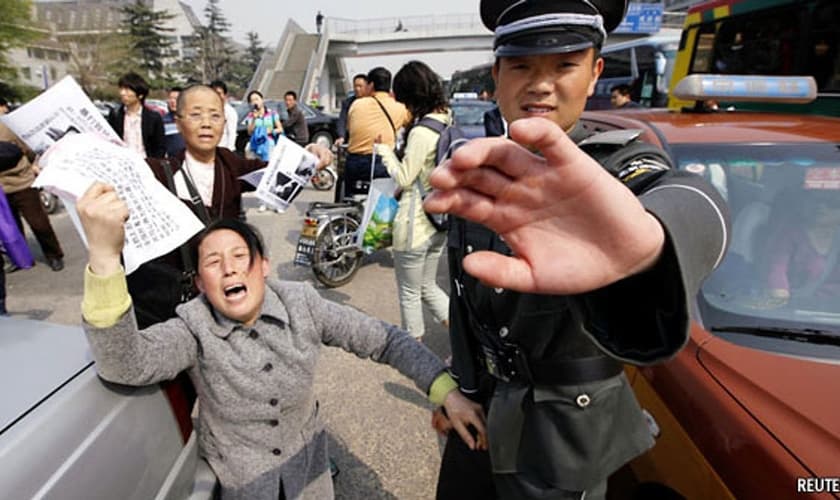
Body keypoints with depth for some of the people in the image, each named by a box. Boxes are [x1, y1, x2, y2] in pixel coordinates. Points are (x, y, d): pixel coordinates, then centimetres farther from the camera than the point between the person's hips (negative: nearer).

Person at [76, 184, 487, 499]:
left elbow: (383, 340, -15)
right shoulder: (194, 330, -21)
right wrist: (104, 257, -55)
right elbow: (125, 365, -40)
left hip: (307, 465, 2)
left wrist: (448, 392, -23)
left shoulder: (301, 304, -17)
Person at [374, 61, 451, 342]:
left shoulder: (421, 132, -22)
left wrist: (384, 151, -2)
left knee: (409, 292, 12)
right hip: (438, 223, 9)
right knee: (428, 286, 24)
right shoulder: (448, 123, 5)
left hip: (415, 225, -9)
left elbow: (404, 178, -15)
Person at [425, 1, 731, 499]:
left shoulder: (613, 165, -20)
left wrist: (645, 239, -66)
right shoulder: (476, 180, -3)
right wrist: (464, 386, 11)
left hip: (563, 433, -4)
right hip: (481, 407, 5)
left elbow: (694, 206, -44)